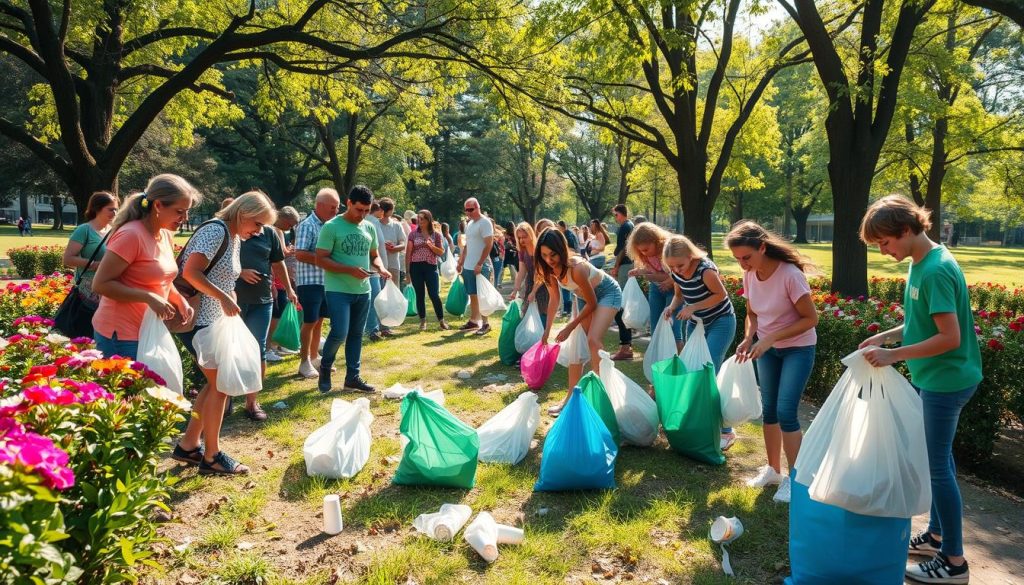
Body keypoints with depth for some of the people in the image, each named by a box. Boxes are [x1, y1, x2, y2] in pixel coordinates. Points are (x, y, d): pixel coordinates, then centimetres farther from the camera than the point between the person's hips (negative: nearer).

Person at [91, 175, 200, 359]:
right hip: (120, 335, -8)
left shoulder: (166, 235, 7)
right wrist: (149, 298, -25)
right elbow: (100, 284, -19)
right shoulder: (131, 235, -18)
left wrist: (180, 301, 3)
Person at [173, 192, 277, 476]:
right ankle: (211, 457, 8)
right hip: (196, 319, -10)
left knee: (217, 383, 15)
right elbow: (191, 272, -25)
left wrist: (232, 306, 10)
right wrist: (224, 298, -24)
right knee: (221, 384, -3)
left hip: (211, 320, 10)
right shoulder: (216, 231, -16)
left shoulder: (235, 238, 13)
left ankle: (188, 446, 25)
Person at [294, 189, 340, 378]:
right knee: (310, 322, -2)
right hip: (310, 282, -7)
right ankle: (304, 363, 7)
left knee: (319, 321, 14)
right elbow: (300, 255, -20)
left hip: (325, 281, 7)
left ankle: (314, 358, 24)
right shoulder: (307, 226, -13)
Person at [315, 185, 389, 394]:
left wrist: (381, 268, -4)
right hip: (338, 290, -6)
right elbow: (321, 259, -13)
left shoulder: (369, 228, 8)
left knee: (356, 334, 11)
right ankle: (325, 368, 14)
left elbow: (374, 255, 19)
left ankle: (352, 377, 22)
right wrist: (350, 270, -22)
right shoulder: (331, 227, -10)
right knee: (339, 333, -13)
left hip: (363, 290, 6)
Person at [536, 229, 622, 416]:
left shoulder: (576, 268, -36)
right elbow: (554, 299, -1)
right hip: (586, 297, 8)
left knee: (593, 340, -24)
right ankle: (572, 396, 14)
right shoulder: (550, 269, -16)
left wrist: (569, 328, -17)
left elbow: (592, 303, -24)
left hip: (607, 293, -7)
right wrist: (547, 330, -1)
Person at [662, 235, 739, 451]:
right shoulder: (675, 272, -10)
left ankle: (726, 431, -7)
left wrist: (693, 307, -27)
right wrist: (672, 307, -15)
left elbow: (721, 294, -21)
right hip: (695, 323, 7)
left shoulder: (705, 269, -29)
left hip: (720, 322, -7)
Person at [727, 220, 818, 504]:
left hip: (798, 349, -6)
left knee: (785, 412, -9)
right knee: (769, 410, 11)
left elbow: (810, 318, -20)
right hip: (767, 348, 6)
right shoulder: (749, 276, -8)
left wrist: (771, 339, -26)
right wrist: (749, 339, -12)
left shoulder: (790, 275, -26)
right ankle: (773, 469, 27)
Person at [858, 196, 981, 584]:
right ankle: (937, 535, 35)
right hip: (934, 379, 10)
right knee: (938, 459, 19)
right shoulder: (920, 264, 6)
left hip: (946, 381, -10)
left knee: (937, 466, 0)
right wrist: (885, 336, 4)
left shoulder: (936, 270, -24)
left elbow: (950, 337, -26)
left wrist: (893, 356, -24)